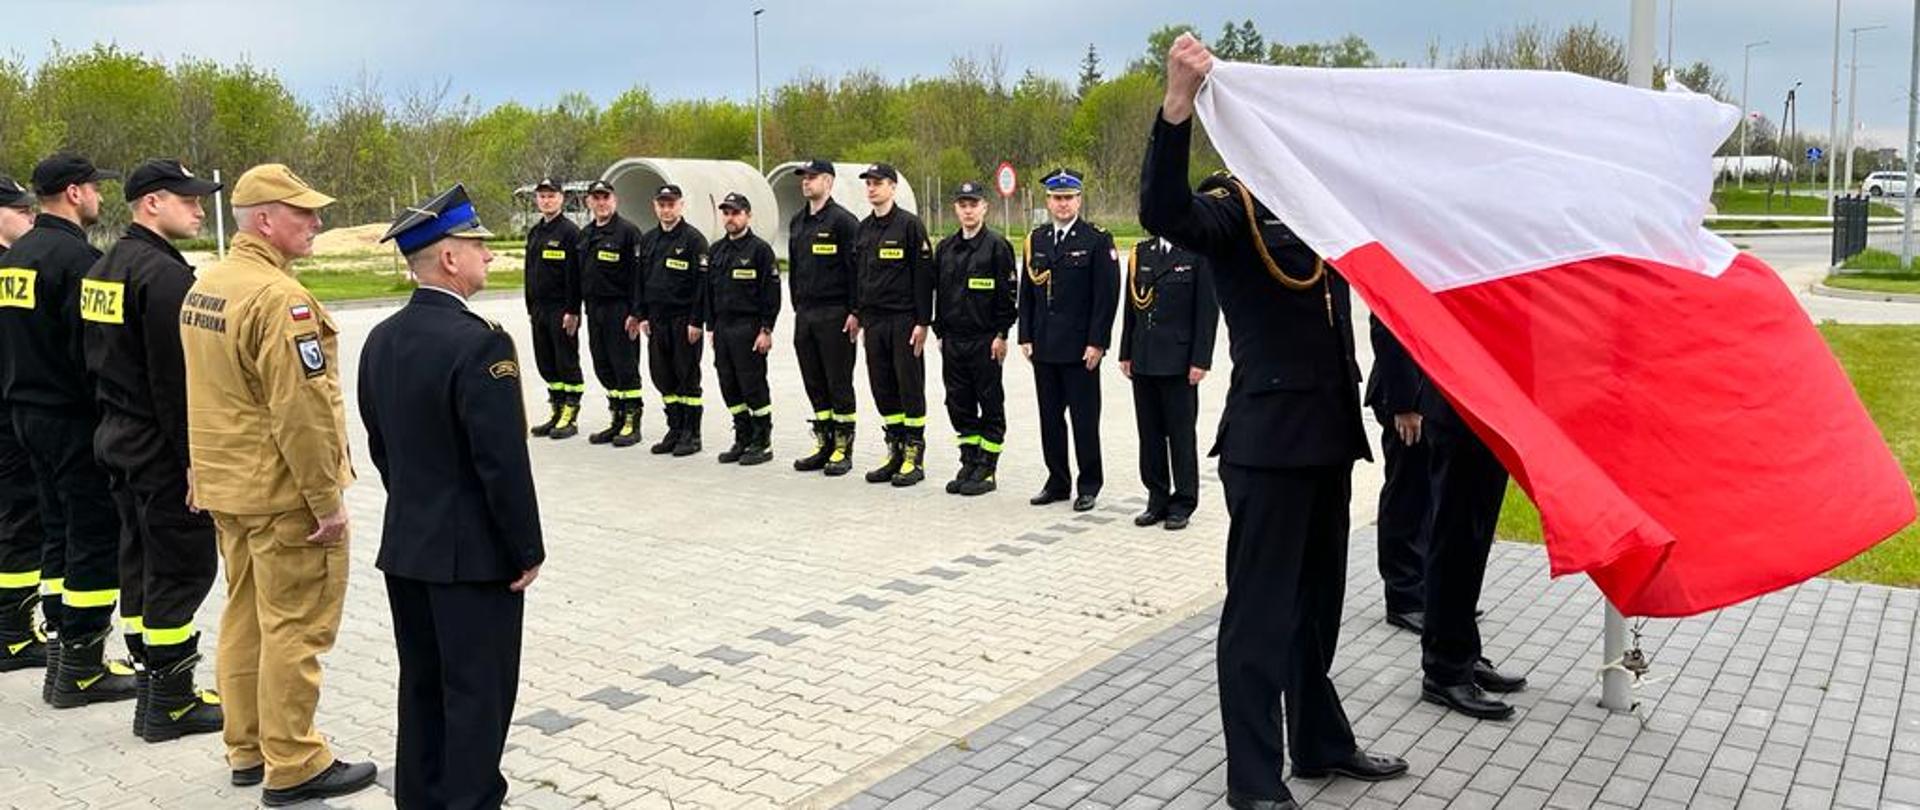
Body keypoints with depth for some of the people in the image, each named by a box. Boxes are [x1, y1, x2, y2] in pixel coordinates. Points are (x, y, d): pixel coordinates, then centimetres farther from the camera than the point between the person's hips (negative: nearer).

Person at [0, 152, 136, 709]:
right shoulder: (76, 256, -17)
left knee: (60, 532, 16)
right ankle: (81, 670, 1)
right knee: (96, 539, -3)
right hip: (76, 419, -10)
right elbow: (93, 350, -21)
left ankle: (62, 654, 23)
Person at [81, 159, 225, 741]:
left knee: (140, 561, 16)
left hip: (117, 439, 10)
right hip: (162, 447, -10)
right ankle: (170, 703, 3)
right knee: (182, 566, -3)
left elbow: (96, 360, 17)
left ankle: (149, 675, 27)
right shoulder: (165, 275, -19)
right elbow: (176, 379, -22)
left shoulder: (101, 270, 12)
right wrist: (195, 459, -19)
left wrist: (115, 423, 22)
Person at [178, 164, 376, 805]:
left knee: (246, 615, 17)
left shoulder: (204, 286, 10)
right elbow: (303, 411, -23)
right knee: (296, 627, 0)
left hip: (224, 484, 10)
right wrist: (329, 499, -18)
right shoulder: (279, 297, -21)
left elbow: (212, 392, 16)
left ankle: (246, 748, 28)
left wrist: (214, 475, 22)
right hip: (283, 492, -9)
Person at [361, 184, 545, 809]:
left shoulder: (381, 340, 4)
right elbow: (504, 462, -22)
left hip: (405, 546, 8)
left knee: (422, 686, 18)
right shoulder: (480, 343, -21)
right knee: (477, 694, 4)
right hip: (475, 552, -8)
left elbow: (379, 446, 12)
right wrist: (527, 550, -12)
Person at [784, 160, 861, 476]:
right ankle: (823, 445, 20)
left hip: (835, 316, -7)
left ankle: (843, 449, 6)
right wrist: (797, 306, 17)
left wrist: (855, 313, -17)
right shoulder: (797, 222, 15)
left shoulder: (842, 221, -9)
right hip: (804, 316, 7)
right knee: (814, 384, 11)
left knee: (839, 384, -1)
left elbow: (856, 269, -13)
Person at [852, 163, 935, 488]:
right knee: (882, 388, 9)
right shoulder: (864, 228, 14)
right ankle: (895, 451, 19)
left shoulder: (909, 224, -7)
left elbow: (924, 275, -10)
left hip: (904, 321, -7)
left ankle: (915, 456, 6)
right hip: (873, 321, 7)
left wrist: (922, 322, -14)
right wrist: (857, 312, 13)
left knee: (910, 386, -2)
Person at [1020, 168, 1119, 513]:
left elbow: (1107, 295, -8)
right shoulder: (1036, 240, 11)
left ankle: (1089, 485, 13)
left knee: (1085, 419, 2)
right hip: (1044, 348, 5)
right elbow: (1026, 293, 14)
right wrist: (1025, 337, 6)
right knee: (1050, 418, 10)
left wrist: (1097, 343, -13)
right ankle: (1057, 481, 21)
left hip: (1080, 348, -5)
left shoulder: (1098, 240, -4)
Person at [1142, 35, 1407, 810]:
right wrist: (1178, 100, -40)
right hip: (1269, 434, -8)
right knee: (1261, 606, -1)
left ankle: (1320, 740, 34)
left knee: (1317, 598, 19)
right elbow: (1162, 211, -28)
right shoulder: (1233, 204, -8)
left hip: (1329, 428, 8)